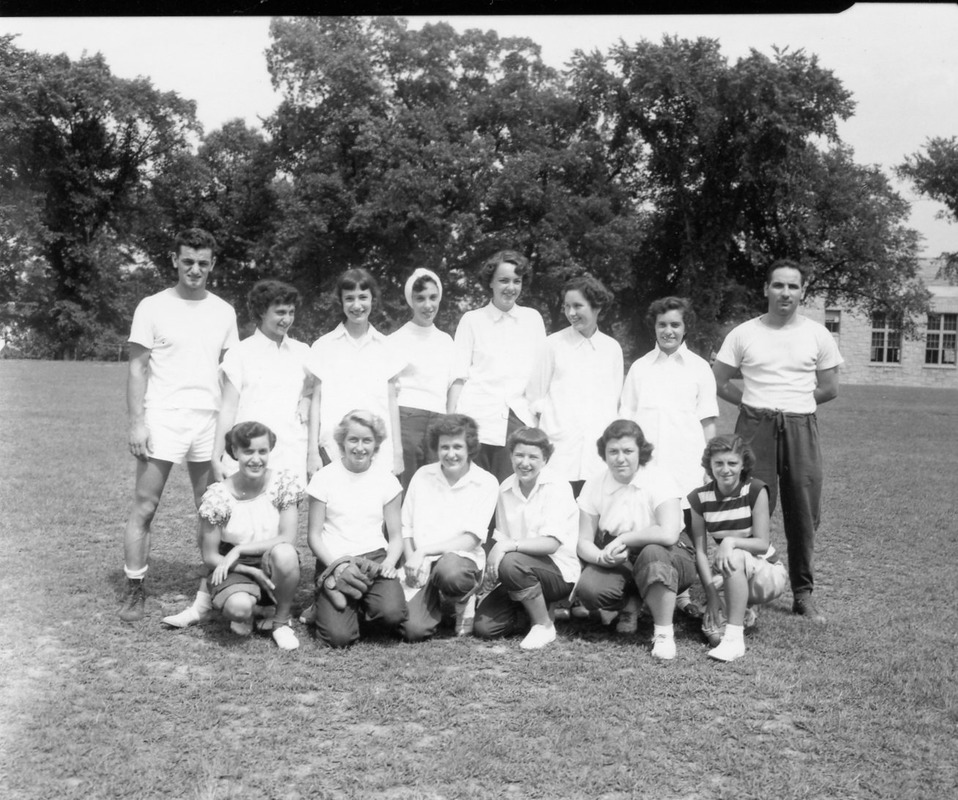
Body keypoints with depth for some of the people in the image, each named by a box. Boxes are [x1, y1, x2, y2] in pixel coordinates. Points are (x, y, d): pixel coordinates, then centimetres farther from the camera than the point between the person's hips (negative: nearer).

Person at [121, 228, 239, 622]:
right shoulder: (153, 307, 0)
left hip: (210, 421, 3)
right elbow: (137, 369, -1)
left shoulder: (224, 311, 9)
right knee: (144, 506, -1)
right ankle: (135, 590, 7)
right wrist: (137, 423, -9)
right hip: (162, 418, -3)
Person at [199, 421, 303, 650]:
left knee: (283, 552, -35)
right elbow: (210, 556, -6)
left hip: (273, 568, 2)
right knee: (238, 607, -35)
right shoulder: (218, 496, -11)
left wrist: (239, 549, -20)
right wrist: (252, 572, -19)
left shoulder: (284, 483, -9)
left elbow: (288, 539, -15)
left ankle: (282, 620, -7)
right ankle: (247, 613, 7)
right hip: (236, 569, -1)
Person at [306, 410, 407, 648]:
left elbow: (396, 535, 8)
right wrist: (336, 565, -14)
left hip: (375, 557, 2)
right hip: (334, 560, -1)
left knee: (392, 613, -29)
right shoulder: (324, 478, 1)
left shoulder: (386, 480, 6)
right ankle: (324, 607, 12)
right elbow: (314, 535, 2)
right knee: (339, 636, -22)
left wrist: (389, 562, -12)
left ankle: (362, 605, 6)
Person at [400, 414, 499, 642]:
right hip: (421, 565, 3)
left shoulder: (486, 483, -4)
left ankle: (463, 602, -2)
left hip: (463, 558, -3)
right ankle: (436, 601, 17)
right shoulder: (422, 475, 7)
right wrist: (411, 558, -9)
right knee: (413, 630, -19)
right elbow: (406, 527, 9)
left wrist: (423, 551, -17)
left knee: (449, 570, -40)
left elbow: (471, 540, -10)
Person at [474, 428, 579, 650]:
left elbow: (552, 544, -23)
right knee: (484, 626, -11)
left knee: (511, 563, -35)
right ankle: (535, 607, 17)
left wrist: (509, 545, -34)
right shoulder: (505, 488, 4)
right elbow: (501, 538, 6)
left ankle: (544, 625, -12)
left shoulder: (558, 487, -14)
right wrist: (491, 566, -13)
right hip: (520, 572, 6)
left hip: (559, 572, -5)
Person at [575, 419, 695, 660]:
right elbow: (583, 542, -2)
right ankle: (628, 606, 9)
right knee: (588, 589, -26)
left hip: (666, 558, -3)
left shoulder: (659, 480, -14)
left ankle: (664, 633, -23)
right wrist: (602, 557, -24)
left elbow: (668, 534, -29)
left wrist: (622, 539, -20)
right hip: (617, 561, 4)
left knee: (652, 553, -38)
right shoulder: (594, 486, -1)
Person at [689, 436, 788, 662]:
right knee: (715, 634, -21)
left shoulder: (755, 490, -14)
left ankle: (735, 638, -31)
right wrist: (712, 594, -19)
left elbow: (762, 543, -15)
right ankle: (743, 609, 15)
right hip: (734, 575, 3)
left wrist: (731, 541, -34)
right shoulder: (699, 498, -6)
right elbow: (700, 551, -9)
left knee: (735, 558, -37)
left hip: (769, 573, -3)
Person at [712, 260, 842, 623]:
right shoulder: (743, 334, 3)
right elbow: (718, 382, 6)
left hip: (801, 428, 1)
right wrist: (759, 403, 3)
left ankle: (803, 594, 18)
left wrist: (791, 402, 6)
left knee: (804, 514, 5)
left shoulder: (817, 335, 5)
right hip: (755, 428, -1)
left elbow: (829, 389, 10)